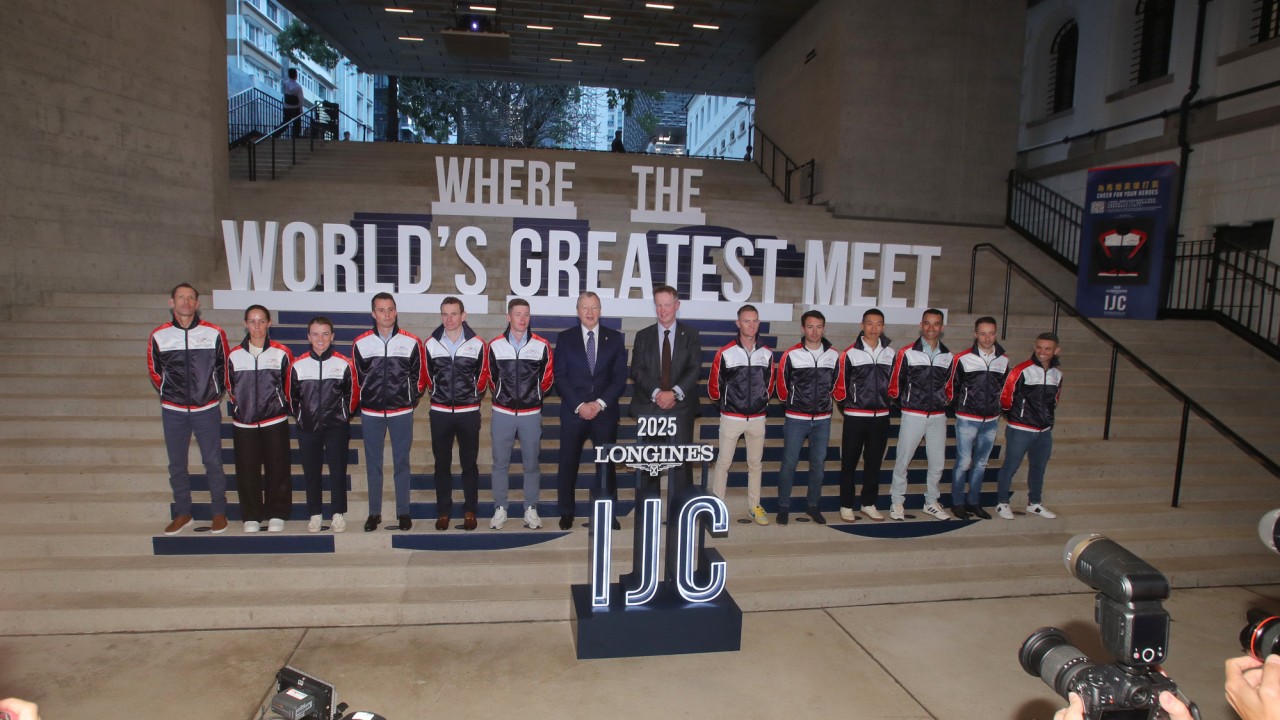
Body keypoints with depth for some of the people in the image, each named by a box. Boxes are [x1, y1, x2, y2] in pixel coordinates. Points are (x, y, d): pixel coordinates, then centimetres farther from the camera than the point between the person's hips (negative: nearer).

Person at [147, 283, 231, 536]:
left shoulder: (214, 333, -4)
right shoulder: (159, 335, 0)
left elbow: (223, 367, 8)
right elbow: (154, 370, 13)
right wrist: (168, 394, 12)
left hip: (207, 410, -2)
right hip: (173, 412, 2)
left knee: (213, 462, 3)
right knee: (176, 464, 10)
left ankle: (219, 512, 15)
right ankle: (182, 513, 24)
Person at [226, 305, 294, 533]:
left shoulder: (282, 353, -1)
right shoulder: (234, 355, 2)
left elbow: (289, 386, 7)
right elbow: (229, 386, 13)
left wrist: (280, 405, 8)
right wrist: (242, 404, 10)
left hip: (275, 422, -1)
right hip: (243, 423, 1)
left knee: (277, 469, 3)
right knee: (247, 472, 6)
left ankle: (276, 515, 15)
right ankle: (251, 517, 18)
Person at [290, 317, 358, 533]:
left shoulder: (345, 364, -4)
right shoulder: (298, 365, -1)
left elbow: (352, 394, 5)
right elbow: (292, 397, 11)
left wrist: (343, 415, 8)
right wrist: (301, 416, 11)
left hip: (337, 427, -1)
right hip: (307, 428, 2)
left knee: (338, 470, 2)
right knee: (311, 472, 8)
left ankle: (339, 513, 15)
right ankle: (315, 514, 19)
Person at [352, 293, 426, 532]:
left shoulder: (412, 342, -1)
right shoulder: (361, 344, 1)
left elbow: (419, 377, 6)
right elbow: (357, 378, 10)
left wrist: (411, 400, 5)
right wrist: (364, 400, 7)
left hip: (402, 413, -1)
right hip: (371, 414, 1)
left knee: (401, 463, 5)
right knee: (373, 464, 8)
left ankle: (403, 512, 14)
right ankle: (374, 513, 18)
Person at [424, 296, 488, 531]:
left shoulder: (476, 343, -5)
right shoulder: (431, 344, -2)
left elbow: (483, 375, 8)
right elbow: (428, 376, 12)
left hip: (469, 412, -1)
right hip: (440, 412, 1)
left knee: (469, 463, 6)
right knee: (442, 463, 8)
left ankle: (470, 511, 16)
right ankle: (443, 511, 18)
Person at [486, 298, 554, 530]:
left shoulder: (542, 345, -1)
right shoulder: (495, 345, 1)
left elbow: (547, 378, 10)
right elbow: (491, 378, 14)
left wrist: (533, 396, 10)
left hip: (531, 413, 0)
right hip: (502, 413, 0)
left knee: (532, 464, 5)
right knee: (500, 463, 6)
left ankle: (531, 510, 17)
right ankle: (500, 509, 17)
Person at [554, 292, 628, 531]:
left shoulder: (615, 338, 6)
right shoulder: (565, 338, 4)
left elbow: (620, 376, 1)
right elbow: (560, 377, -1)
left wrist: (600, 403, -11)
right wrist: (579, 405, -11)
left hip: (605, 412, 0)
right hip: (573, 411, 0)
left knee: (607, 464, 4)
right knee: (568, 464, 6)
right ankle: (566, 513, 19)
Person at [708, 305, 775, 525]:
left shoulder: (767, 353, 1)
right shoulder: (725, 353, -9)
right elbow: (714, 386, 0)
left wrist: (761, 402, 13)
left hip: (757, 418, 3)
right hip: (731, 418, -3)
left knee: (756, 463, 11)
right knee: (723, 462, 3)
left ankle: (754, 506, 23)